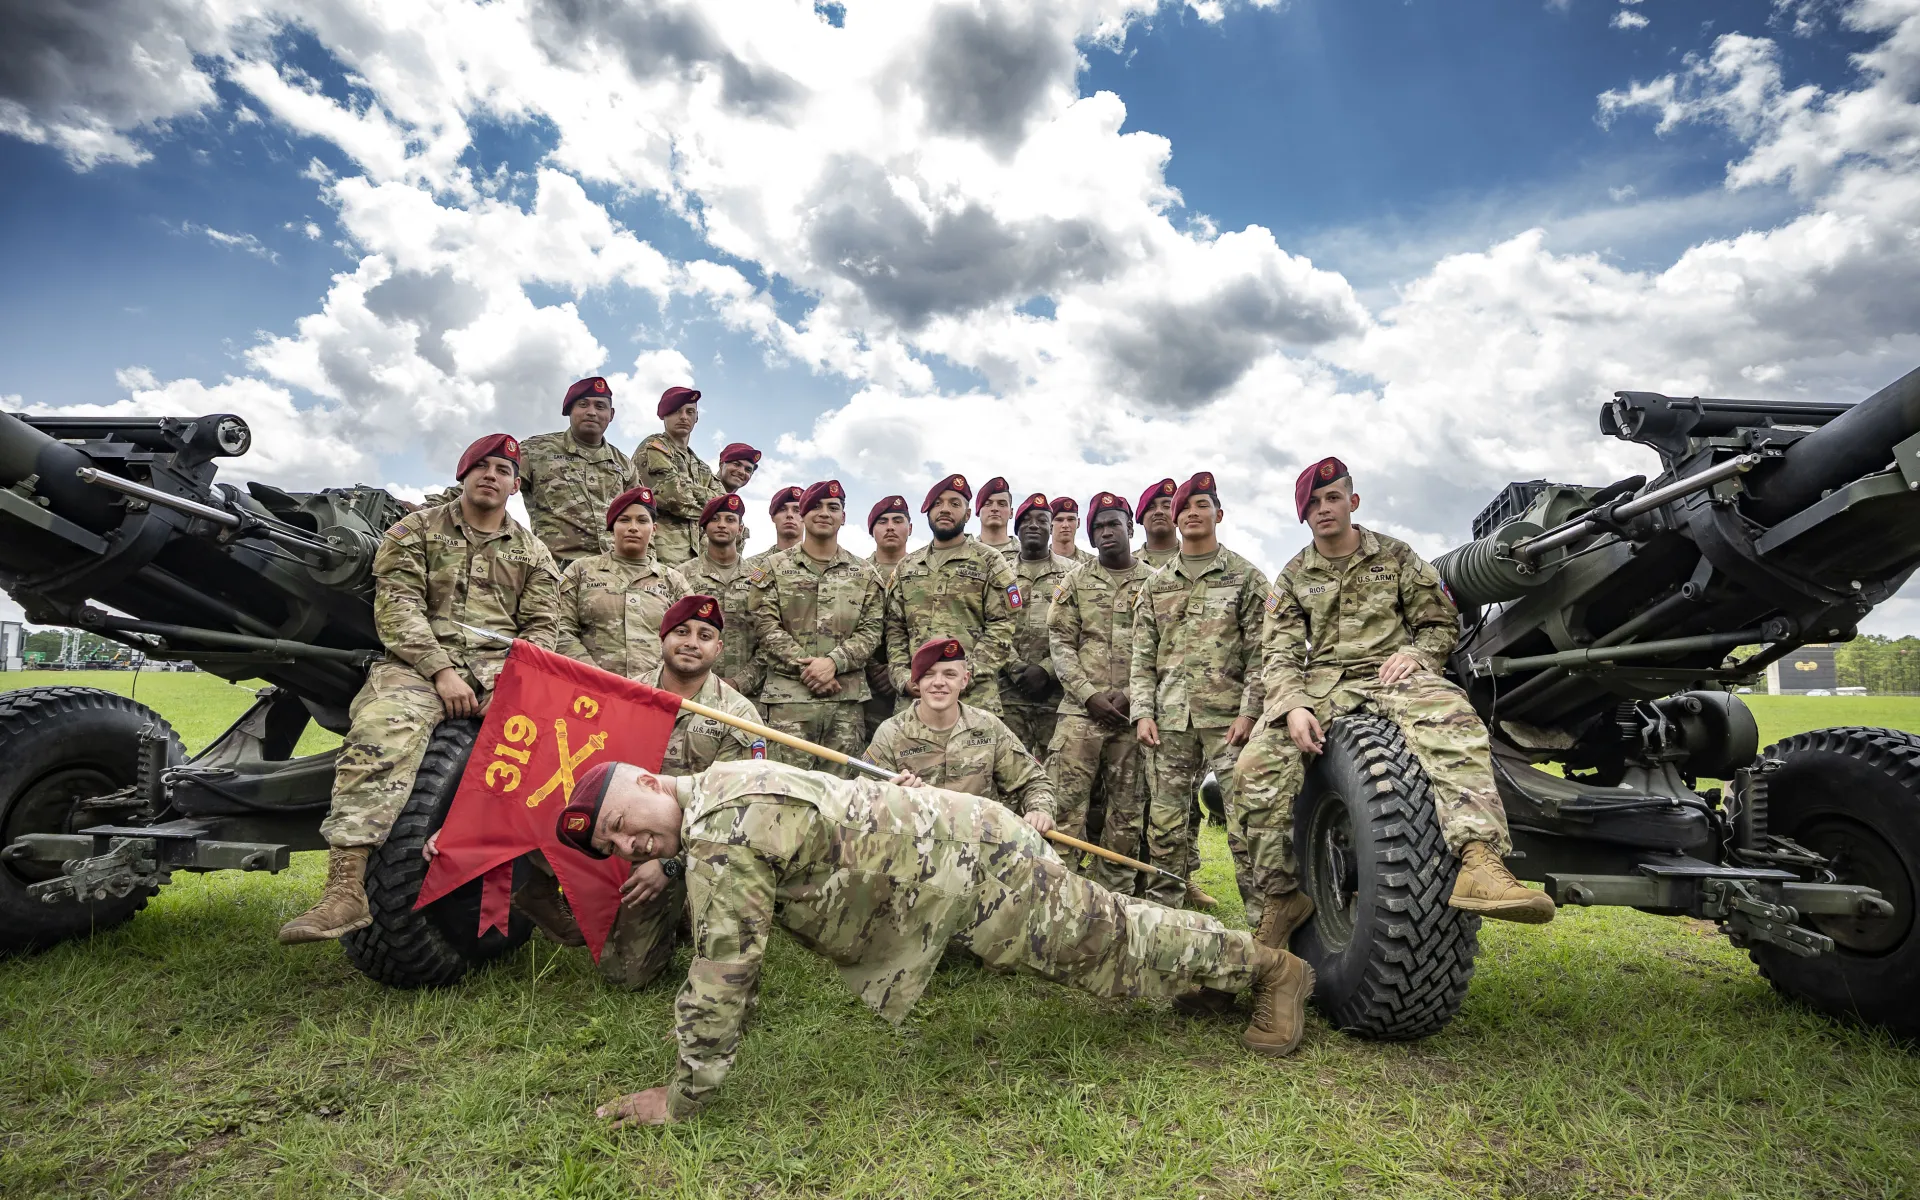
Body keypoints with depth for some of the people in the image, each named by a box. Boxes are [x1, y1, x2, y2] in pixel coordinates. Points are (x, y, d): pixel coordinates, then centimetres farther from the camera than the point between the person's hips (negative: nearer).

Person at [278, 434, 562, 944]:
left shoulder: (533, 553, 20)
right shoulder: (416, 530, 15)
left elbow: (541, 627, 12)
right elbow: (397, 605, 1)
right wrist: (441, 671, -13)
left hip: (500, 667, 1)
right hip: (419, 662, -1)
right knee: (380, 732, -34)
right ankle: (345, 888, -39)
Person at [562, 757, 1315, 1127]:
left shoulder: (719, 830, -23)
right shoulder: (720, 785, 8)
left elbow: (724, 969, -22)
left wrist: (682, 1096, -11)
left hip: (970, 864, -9)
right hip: (950, 841, 9)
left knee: (1108, 946, 7)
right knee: (1096, 936, 25)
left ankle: (1271, 968, 26)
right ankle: (1226, 965, 43)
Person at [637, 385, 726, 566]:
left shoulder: (700, 466, 26)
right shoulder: (654, 448, 3)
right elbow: (673, 495, -11)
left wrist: (692, 490, -2)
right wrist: (706, 503, 6)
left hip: (694, 551, 7)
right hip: (664, 549, -7)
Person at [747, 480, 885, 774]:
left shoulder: (864, 574, 14)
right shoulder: (772, 568, 9)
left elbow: (870, 630, 5)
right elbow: (766, 627, -1)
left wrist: (833, 662, -12)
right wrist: (806, 667, -11)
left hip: (848, 697, 2)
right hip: (789, 694, -2)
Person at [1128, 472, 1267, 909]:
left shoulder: (1246, 576, 6)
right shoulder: (1156, 585, 16)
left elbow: (1259, 650, 0)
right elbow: (1142, 656, 13)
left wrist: (1250, 711, -10)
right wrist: (1142, 712, 2)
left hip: (1228, 715, -3)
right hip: (1170, 718, 3)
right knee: (1165, 820, 6)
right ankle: (1162, 905, 16)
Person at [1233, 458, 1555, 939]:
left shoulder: (1396, 556, 14)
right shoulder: (1292, 577, 14)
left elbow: (1441, 621, 14)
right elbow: (1280, 652, 4)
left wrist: (1415, 654, -10)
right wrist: (1295, 705, -16)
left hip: (1390, 673, -1)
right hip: (1322, 681, 1)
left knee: (1452, 718, -38)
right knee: (1257, 767, -26)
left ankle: (1478, 862, -52)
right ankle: (1279, 898, -12)